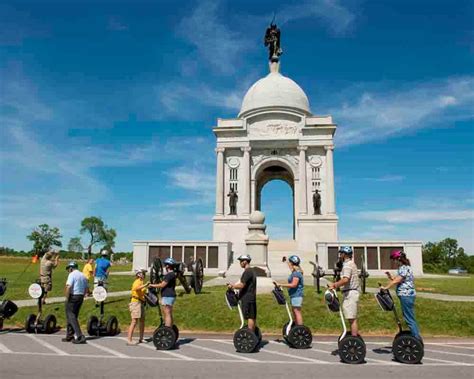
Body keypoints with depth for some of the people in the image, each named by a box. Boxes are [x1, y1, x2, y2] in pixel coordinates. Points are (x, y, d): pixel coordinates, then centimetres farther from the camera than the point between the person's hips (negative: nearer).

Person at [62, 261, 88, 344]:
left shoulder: (72, 275, -11)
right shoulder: (83, 275, 13)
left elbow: (68, 287, -22)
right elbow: (86, 288, 15)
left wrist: (67, 298, -13)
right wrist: (82, 296, 17)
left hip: (72, 297, -8)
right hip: (81, 297, 8)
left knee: (71, 317, -3)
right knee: (74, 316, 17)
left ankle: (80, 336, -11)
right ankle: (70, 336, 23)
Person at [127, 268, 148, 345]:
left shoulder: (142, 282, 17)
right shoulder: (137, 281, -11)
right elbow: (136, 288, -35)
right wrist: (145, 285, -39)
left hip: (141, 303, 9)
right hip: (136, 302, -9)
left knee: (142, 320, 12)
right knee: (134, 321, -12)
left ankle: (141, 339, 21)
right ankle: (129, 340, -12)